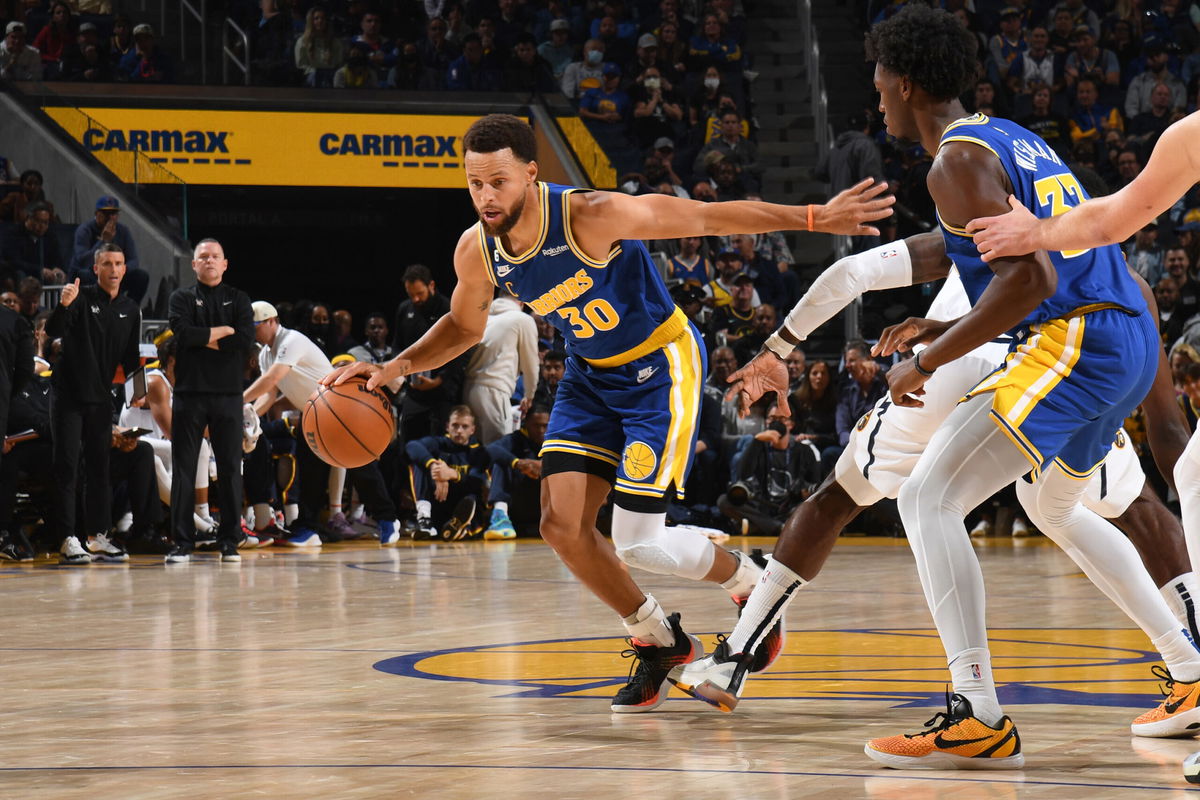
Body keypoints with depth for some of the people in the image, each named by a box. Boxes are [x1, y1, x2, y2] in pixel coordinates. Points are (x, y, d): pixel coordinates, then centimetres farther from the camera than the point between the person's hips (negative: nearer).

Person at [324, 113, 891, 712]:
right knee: (561, 523, -7)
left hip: (660, 364, -6)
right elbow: (464, 326, 10)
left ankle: (750, 585, 20)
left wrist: (814, 219, -30)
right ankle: (658, 642, 15)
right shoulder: (476, 251, -12)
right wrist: (395, 368, -6)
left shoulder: (589, 216, -30)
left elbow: (710, 218, -25)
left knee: (638, 544, -11)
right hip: (591, 373, 6)